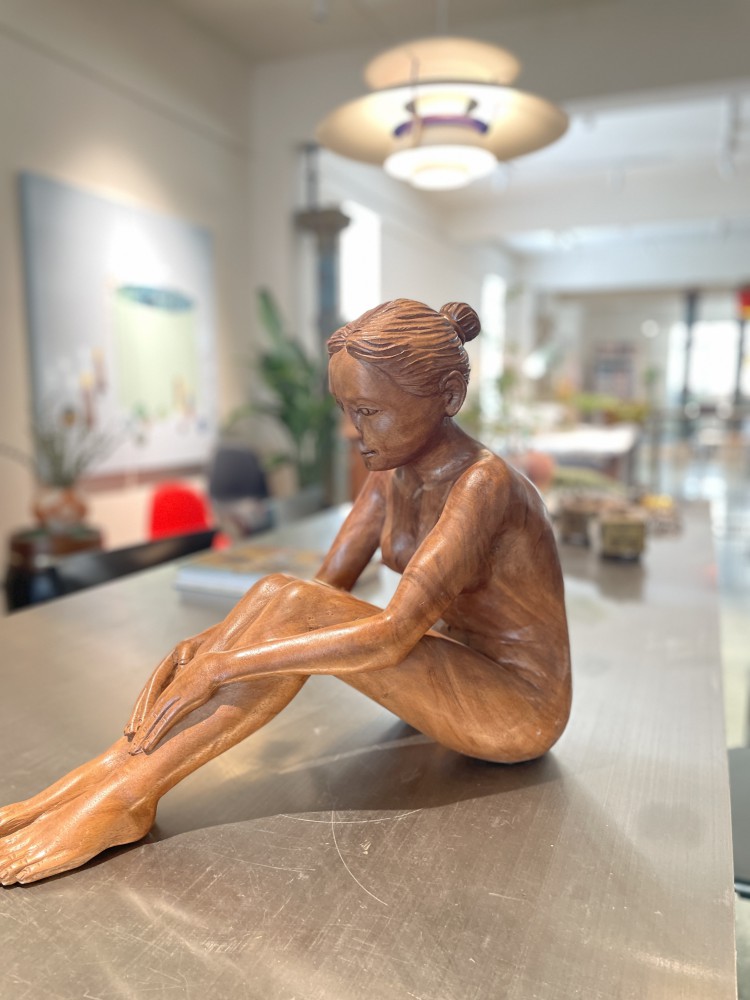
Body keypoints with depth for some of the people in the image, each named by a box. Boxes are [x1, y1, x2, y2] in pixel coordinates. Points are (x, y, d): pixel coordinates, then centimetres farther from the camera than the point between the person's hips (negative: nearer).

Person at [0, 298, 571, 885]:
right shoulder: (393, 473, -1)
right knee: (279, 598, -16)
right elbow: (330, 584, -4)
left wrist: (222, 665, -32)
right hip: (458, 673, 7)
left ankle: (124, 795, -18)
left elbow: (393, 634, -33)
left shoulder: (483, 483, -25)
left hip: (524, 710, -7)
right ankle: (114, 769, -14)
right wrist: (207, 644, -18)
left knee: (295, 609, -27)